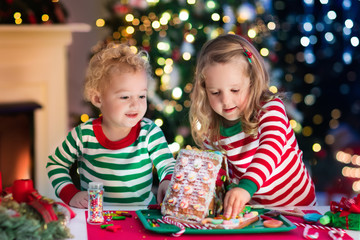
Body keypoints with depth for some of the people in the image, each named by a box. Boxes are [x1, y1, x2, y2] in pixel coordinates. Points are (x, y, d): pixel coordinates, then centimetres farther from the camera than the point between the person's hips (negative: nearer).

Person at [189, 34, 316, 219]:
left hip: (295, 203, -3)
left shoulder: (271, 108, -15)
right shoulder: (210, 131, -4)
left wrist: (246, 187, -49)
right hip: (253, 205, 3)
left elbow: (271, 150, -33)